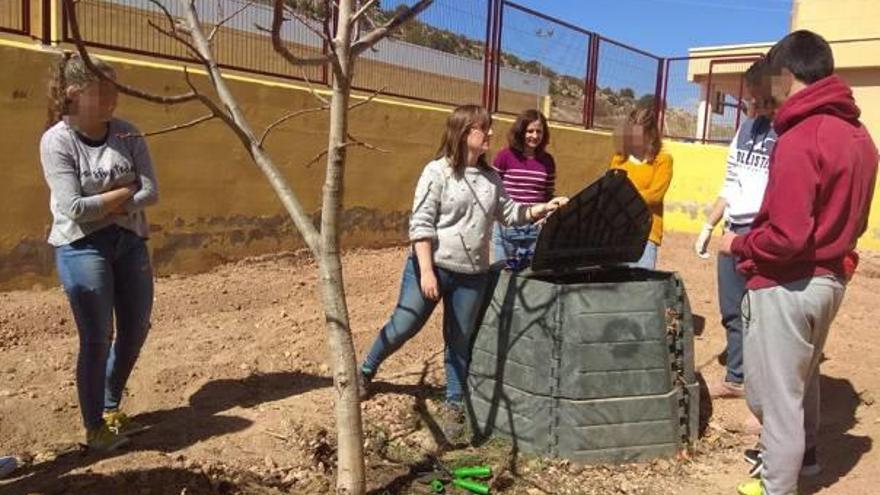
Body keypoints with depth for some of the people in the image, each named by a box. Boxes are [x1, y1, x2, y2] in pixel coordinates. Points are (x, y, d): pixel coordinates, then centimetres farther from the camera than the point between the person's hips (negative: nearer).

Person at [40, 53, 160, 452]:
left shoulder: (126, 133, 1)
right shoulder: (57, 140, -11)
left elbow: (151, 192, -5)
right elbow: (73, 207, -17)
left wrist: (102, 205, -13)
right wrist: (124, 192, -8)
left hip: (130, 242, 5)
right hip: (82, 248, -5)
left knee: (136, 329, 11)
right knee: (98, 338, -1)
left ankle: (111, 409, 34)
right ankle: (94, 427, 19)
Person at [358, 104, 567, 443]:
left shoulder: (491, 178, 8)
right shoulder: (437, 172, -9)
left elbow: (509, 214, 16)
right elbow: (421, 225, -13)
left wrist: (544, 208, 2)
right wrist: (426, 271, -18)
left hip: (472, 275, 5)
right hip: (432, 266, -4)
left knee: (459, 341, 11)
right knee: (403, 327, 6)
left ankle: (453, 405, 25)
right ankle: (365, 372, 32)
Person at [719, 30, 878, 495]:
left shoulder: (800, 138, -21)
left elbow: (786, 236, -26)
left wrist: (738, 244, -10)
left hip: (787, 285, -9)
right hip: (830, 279, 10)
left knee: (776, 395, 4)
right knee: (803, 377, 28)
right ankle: (803, 452, 48)